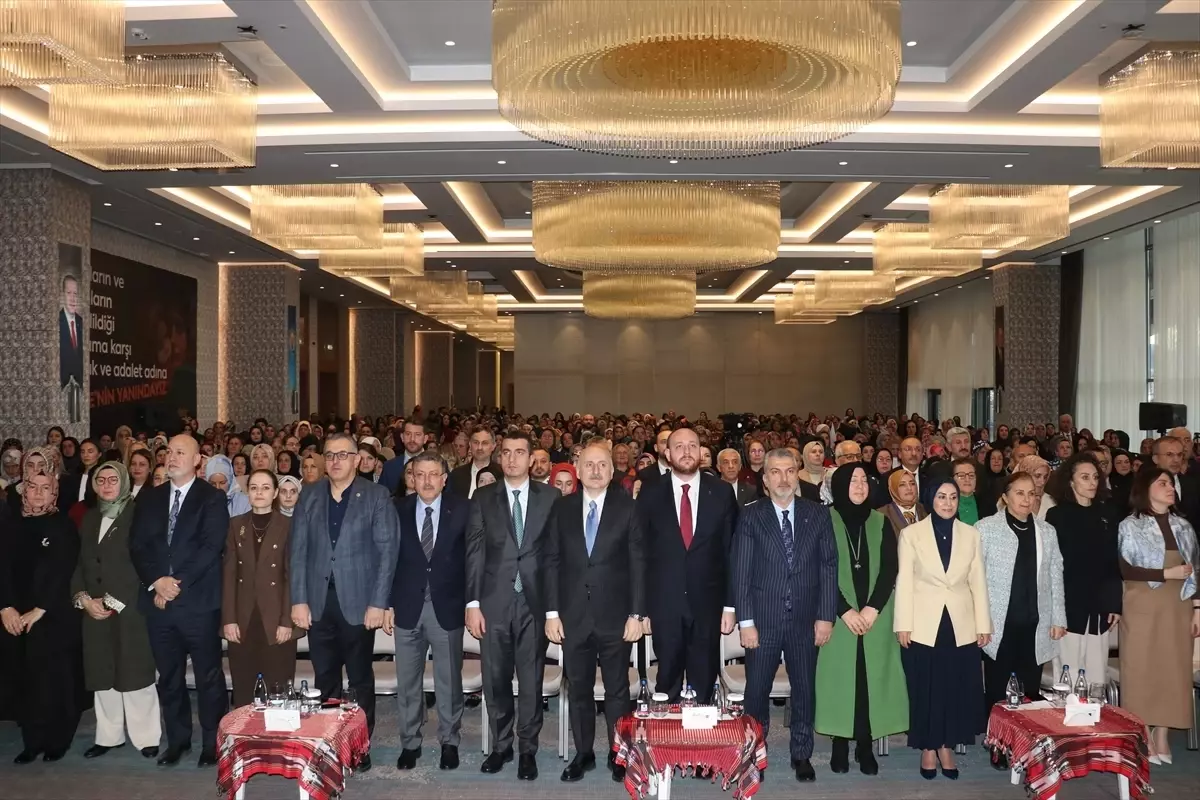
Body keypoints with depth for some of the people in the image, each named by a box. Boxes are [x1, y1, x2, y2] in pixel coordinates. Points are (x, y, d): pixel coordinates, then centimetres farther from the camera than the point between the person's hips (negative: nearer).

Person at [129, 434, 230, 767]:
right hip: (158, 601, 4)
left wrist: (177, 584, -15)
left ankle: (212, 742, 15)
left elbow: (210, 548, -11)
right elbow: (137, 546, 6)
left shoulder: (213, 498, -2)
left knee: (208, 676, 4)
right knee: (168, 677, 13)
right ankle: (177, 740, 26)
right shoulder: (149, 498, 12)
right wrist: (157, 580, -10)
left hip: (198, 602, -4)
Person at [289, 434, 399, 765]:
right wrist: (299, 600, -1)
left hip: (358, 602, -2)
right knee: (325, 680, 9)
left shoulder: (376, 496, -1)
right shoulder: (309, 496, 8)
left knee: (361, 679, 7)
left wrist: (378, 602, -11)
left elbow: (387, 550, -5)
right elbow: (299, 550, 6)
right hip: (318, 602, 3)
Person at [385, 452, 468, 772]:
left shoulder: (462, 510, -3)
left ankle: (449, 742, 24)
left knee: (449, 680, 9)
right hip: (407, 605, 1)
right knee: (407, 681, 10)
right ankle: (410, 743, 24)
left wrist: (471, 603, -7)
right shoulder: (398, 510, 1)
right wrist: (388, 604, 0)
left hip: (447, 606, -1)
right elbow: (389, 559, 3)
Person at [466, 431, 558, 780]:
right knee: (496, 680, 9)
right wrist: (473, 603, -4)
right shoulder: (483, 498, 5)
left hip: (535, 601, -1)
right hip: (494, 602, 1)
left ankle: (527, 750, 19)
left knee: (531, 680, 5)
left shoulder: (550, 497, 2)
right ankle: (500, 745, 26)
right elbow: (474, 553, 2)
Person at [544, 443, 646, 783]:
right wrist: (552, 612, -1)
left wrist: (636, 614, -8)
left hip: (615, 615, -2)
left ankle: (619, 755, 22)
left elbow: (638, 563, -3)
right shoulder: (562, 508, 3)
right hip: (573, 615, 2)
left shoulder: (628, 507, -2)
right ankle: (583, 753, 25)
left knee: (617, 690, 9)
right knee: (578, 689, 11)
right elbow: (552, 562, 4)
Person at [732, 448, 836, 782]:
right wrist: (746, 621, -10)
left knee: (805, 690, 12)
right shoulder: (751, 516, -3)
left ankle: (801, 754, 29)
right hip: (763, 620, -1)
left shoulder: (818, 514, 2)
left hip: (806, 620, 2)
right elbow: (741, 572, -5)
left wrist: (825, 616, -4)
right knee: (757, 691, 9)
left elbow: (829, 566, 1)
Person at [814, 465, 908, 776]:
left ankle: (865, 746, 10)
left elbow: (890, 569, 1)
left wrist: (872, 608, -10)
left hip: (875, 615, 2)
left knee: (871, 677, 1)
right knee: (840, 676, -1)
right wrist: (845, 610, -13)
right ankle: (840, 745, 9)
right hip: (839, 616, -2)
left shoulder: (881, 523, 8)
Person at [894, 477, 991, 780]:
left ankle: (947, 747, 21)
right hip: (924, 625, -2)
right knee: (925, 690, 6)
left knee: (956, 689, 7)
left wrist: (983, 625, 2)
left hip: (961, 625, 2)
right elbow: (904, 582, -3)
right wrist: (903, 624, -8)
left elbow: (978, 583, 6)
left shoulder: (971, 534, 5)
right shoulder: (911, 533, -2)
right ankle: (928, 749, 19)